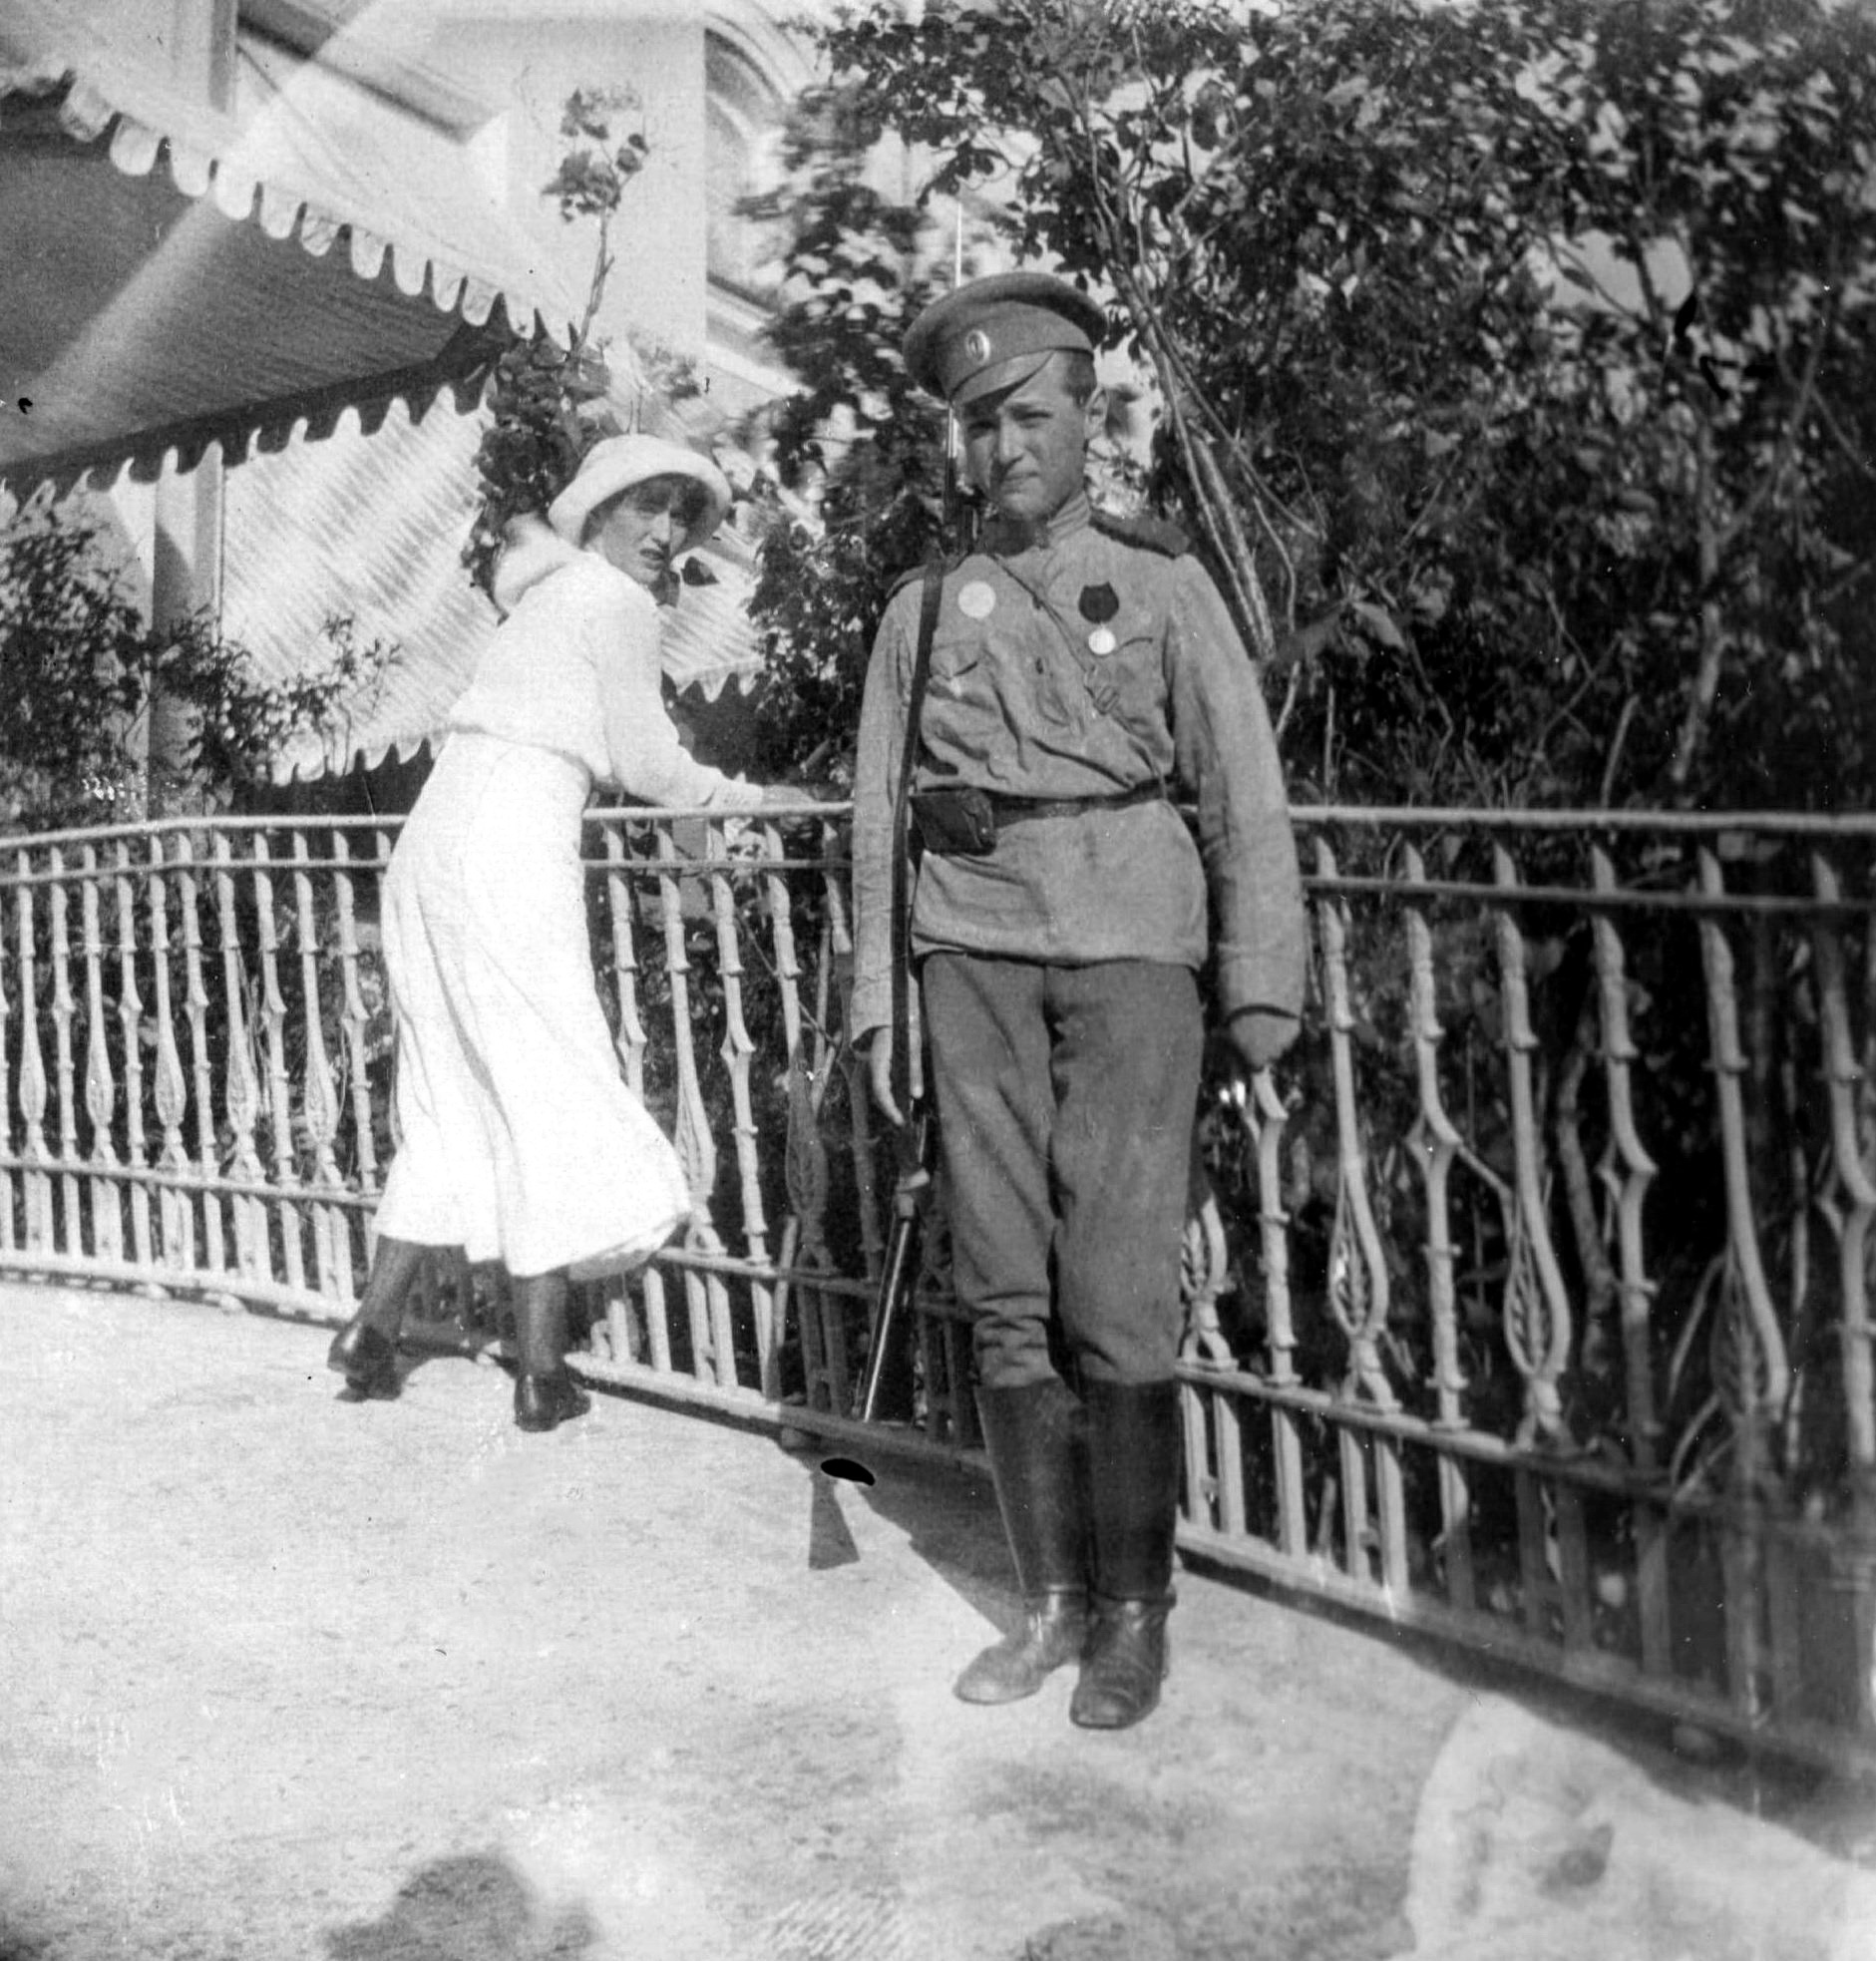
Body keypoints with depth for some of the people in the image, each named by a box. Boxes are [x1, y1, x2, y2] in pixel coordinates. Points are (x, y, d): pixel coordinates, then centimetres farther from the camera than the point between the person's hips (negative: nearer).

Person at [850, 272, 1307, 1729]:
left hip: (1128, 939, -3)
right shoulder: (925, 606, 12)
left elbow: (1245, 792, 0)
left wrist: (1262, 989, -8)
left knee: (1117, 1294, -6)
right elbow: (877, 805, 13)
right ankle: (1052, 1599, 16)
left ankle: (1136, 1614, 9)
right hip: (974, 944, 3)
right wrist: (874, 994, 7)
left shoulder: (1161, 583, 5)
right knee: (1005, 1287, 4)